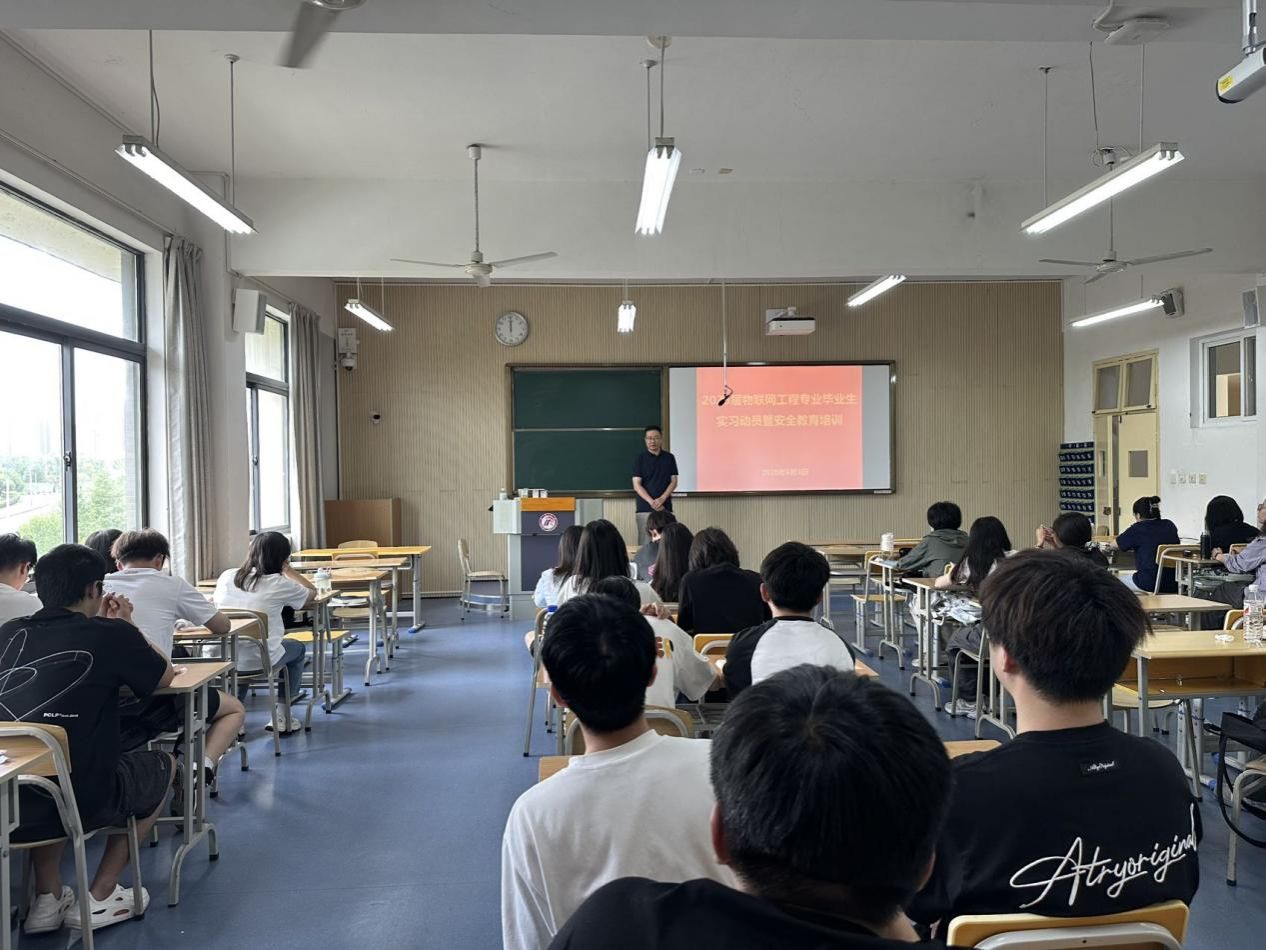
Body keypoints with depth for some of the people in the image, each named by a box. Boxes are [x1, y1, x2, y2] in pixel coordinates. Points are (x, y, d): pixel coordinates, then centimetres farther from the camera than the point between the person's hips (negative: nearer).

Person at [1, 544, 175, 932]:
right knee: (163, 765, 25)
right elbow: (166, 677, 12)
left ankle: (47, 897, 33)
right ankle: (98, 897, 23)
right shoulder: (112, 635, -7)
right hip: (81, 804, -5)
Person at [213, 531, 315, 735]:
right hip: (261, 661, -4)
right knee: (298, 649, 27)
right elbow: (311, 593, 8)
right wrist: (288, 570, 15)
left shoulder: (226, 577, 2)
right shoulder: (278, 584, -10)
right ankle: (282, 716, 26)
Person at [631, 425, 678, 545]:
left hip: (665, 508, 2)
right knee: (645, 542, -6)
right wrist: (652, 502, -15)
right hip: (645, 509, -1)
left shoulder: (669, 458, 9)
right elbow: (637, 485, -3)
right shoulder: (639, 459, 3)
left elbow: (673, 482, 6)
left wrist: (662, 499, -10)